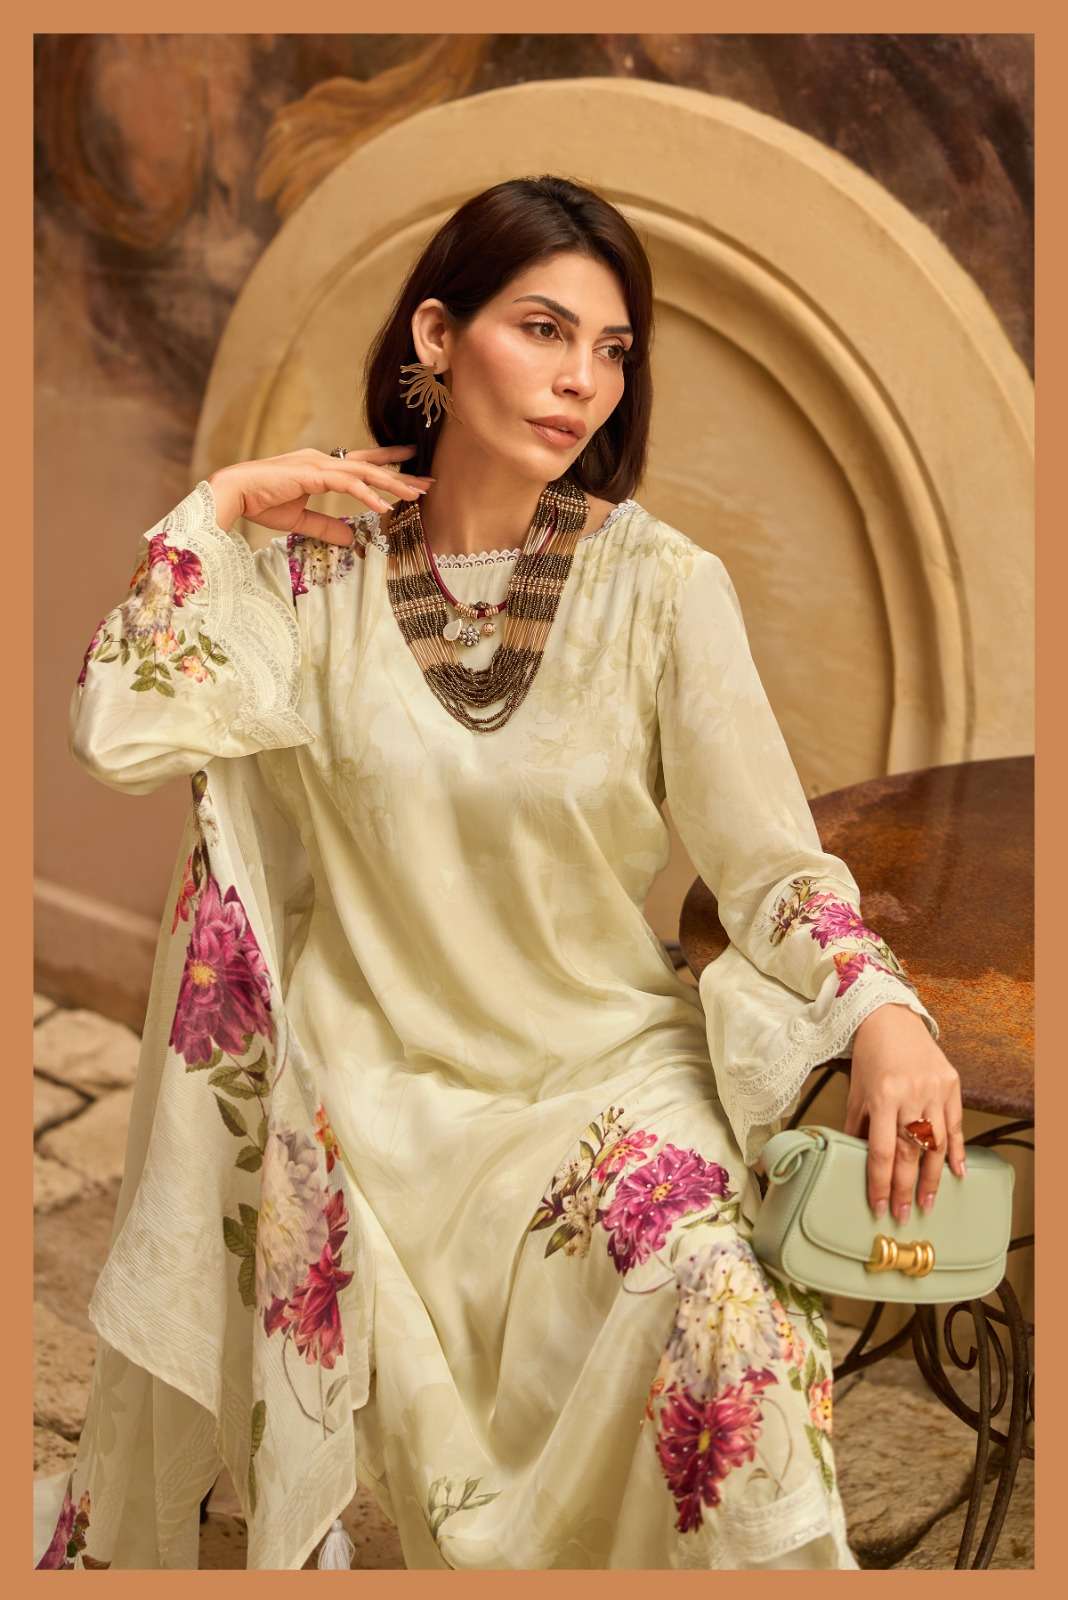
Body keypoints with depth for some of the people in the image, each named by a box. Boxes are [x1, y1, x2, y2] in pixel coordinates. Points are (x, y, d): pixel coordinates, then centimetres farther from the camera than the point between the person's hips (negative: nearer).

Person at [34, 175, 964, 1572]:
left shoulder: (662, 586, -9)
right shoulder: (322, 562, -3)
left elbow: (771, 861, -9)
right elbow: (117, 734, -12)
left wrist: (886, 1014, -26)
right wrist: (222, 507, -10)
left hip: (605, 1064, -1)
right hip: (373, 1076, 1)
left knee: (722, 1307, -28)